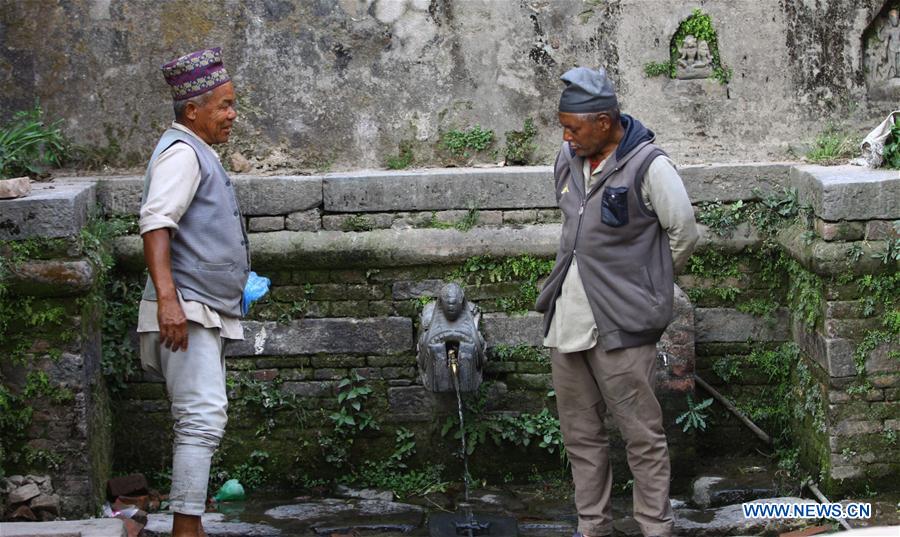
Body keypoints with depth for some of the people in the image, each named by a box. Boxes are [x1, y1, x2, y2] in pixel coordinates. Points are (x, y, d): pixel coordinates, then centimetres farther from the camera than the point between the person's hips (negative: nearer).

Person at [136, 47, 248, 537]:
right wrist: (167, 298, -33)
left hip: (208, 313, 11)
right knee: (203, 417, -17)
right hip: (186, 312, -11)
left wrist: (236, 283, 35)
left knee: (203, 419, 12)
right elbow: (156, 223, -24)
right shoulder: (182, 152, -11)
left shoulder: (197, 153, 21)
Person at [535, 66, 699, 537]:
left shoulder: (648, 167, -14)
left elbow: (684, 234, -5)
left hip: (620, 326, -7)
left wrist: (644, 282, 6)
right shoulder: (568, 159, 6)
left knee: (642, 436, 1)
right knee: (580, 434, 15)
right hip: (566, 320, 7)